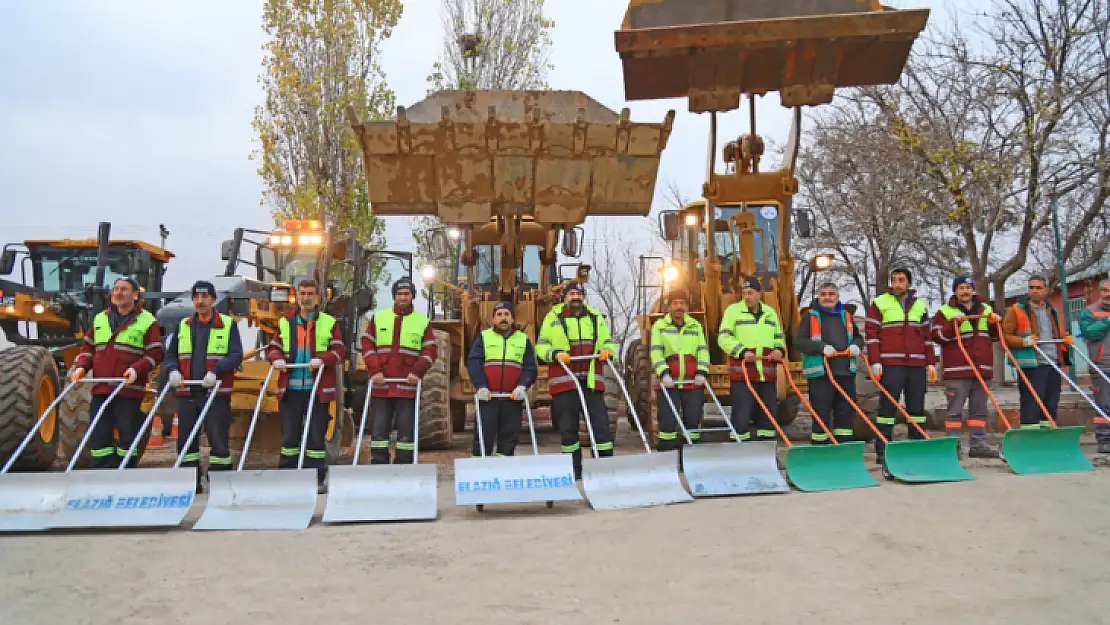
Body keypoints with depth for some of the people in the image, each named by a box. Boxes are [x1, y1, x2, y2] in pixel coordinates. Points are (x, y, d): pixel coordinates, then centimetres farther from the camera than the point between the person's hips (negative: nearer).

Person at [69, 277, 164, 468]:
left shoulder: (147, 321, 0)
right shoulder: (100, 319, 17)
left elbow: (155, 353, -6)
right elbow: (88, 347, 20)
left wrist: (136, 369, -20)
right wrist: (81, 367, 2)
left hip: (129, 390, -5)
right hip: (100, 389, 5)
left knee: (128, 435, 2)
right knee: (99, 436, 5)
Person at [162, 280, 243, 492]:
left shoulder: (228, 324, 2)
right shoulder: (183, 325, 15)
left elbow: (236, 355, -7)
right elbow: (170, 354, 16)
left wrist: (215, 371, -21)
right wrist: (172, 371, -5)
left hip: (217, 392, -4)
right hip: (187, 393, 4)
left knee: (218, 439, -3)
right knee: (186, 439, 7)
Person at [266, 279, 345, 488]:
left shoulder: (329, 322, 6)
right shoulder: (285, 322, 13)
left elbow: (339, 350, 0)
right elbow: (273, 347, 16)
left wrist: (323, 359, -18)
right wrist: (276, 358, -6)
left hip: (318, 389, -2)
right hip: (290, 389, 2)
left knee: (317, 435, 1)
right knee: (289, 434, 8)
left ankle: (316, 478, 9)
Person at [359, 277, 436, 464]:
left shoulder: (423, 321, 7)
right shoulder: (378, 317, 10)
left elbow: (430, 351, 4)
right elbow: (367, 344, 6)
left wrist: (417, 371, -12)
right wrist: (374, 371, -7)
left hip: (408, 386, -1)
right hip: (381, 385, 1)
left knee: (406, 431, 3)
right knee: (379, 430, 3)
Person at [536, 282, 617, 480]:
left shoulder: (596, 318, 16)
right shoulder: (553, 317, 6)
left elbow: (608, 342, 23)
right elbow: (541, 346, 4)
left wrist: (607, 351, 0)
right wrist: (555, 353, -15)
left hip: (592, 381, 2)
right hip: (564, 382, -2)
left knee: (601, 424, -1)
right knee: (568, 428, 4)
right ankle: (574, 470, 14)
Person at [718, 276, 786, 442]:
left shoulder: (770, 312, 17)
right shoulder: (733, 310, 2)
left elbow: (779, 337, 26)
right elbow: (723, 338, -4)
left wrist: (780, 349, 4)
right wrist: (742, 351, -17)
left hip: (767, 374, 5)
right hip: (742, 374, -5)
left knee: (768, 414, 8)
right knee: (741, 416, -6)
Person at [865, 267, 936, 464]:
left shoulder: (920, 305, 16)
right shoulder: (879, 303, 3)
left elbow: (927, 336, 18)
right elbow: (871, 334, -2)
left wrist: (931, 362, 10)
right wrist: (875, 362, -9)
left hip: (917, 365, 4)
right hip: (890, 364, -4)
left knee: (917, 407, 7)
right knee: (887, 406, -5)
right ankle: (882, 451, -3)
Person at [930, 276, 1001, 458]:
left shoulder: (986, 309, 17)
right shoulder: (945, 312, 2)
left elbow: (995, 336, 22)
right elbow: (937, 336, -6)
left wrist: (994, 323, 2)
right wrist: (953, 324, -19)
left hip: (981, 368, 5)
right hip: (957, 369, -5)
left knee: (980, 409, 9)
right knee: (955, 410, -5)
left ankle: (978, 444, 14)